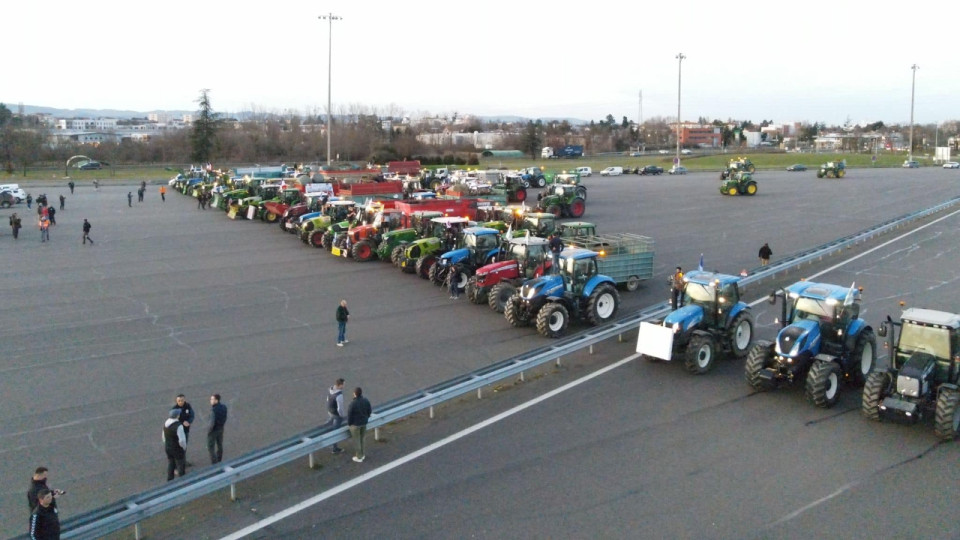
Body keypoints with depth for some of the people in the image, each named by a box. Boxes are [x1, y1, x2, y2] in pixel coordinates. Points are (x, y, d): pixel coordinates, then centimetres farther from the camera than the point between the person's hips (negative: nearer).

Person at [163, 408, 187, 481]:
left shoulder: (166, 424, -4)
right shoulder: (178, 426, -29)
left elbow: (164, 437, 9)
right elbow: (182, 440, -27)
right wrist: (184, 448, -9)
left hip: (168, 448, 7)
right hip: (178, 450, -7)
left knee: (170, 465, 20)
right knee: (181, 466, 10)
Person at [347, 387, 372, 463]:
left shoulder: (353, 403, -27)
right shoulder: (366, 401, -12)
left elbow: (349, 415, -17)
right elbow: (369, 411, -1)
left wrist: (349, 423, 1)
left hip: (355, 424, -5)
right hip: (364, 423, 5)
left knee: (356, 440, 11)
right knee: (361, 439, 23)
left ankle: (359, 457, 22)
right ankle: (361, 455, 34)